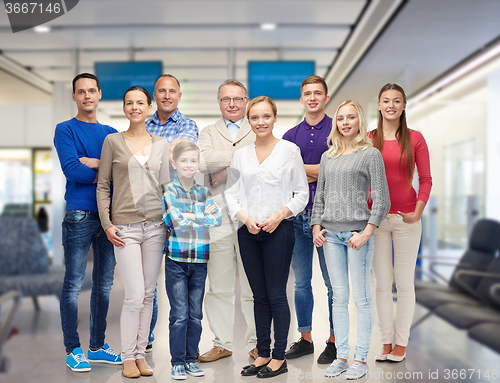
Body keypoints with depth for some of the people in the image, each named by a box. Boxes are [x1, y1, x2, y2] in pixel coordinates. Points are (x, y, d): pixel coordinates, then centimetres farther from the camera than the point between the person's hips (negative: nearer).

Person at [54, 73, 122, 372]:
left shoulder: (111, 133, 15)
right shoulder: (66, 129, 2)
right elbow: (72, 170, -12)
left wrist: (94, 162, -12)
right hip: (80, 215, -5)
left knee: (104, 284, 10)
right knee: (74, 285, -2)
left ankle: (97, 346, 21)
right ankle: (73, 350, 8)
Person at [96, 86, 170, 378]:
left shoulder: (161, 144, 11)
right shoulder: (113, 141, 3)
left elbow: (166, 185, 13)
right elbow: (103, 185, 4)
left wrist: (171, 220, 6)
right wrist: (107, 224, -4)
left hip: (155, 225, 3)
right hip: (125, 227, -3)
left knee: (148, 294, 7)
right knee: (135, 296, -7)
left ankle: (141, 354, 19)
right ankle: (128, 357, 9)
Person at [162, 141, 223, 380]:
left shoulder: (204, 192, 9)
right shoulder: (169, 190, -3)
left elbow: (217, 219, -5)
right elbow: (176, 221, -17)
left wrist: (189, 216, -12)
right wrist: (202, 215, -8)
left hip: (200, 261, 4)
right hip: (176, 260, -4)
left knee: (196, 315, 9)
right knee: (179, 315, -1)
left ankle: (191, 360, 21)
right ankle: (178, 362, 11)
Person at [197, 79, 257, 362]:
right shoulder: (209, 133, 15)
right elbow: (204, 161, -6)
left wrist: (221, 169, -10)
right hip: (218, 218, 2)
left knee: (254, 286, 2)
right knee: (218, 287, 6)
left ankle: (256, 344, 14)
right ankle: (222, 344, 17)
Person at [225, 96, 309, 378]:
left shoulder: (290, 150, 0)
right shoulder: (240, 155, 10)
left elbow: (302, 193, 1)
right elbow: (231, 193, 12)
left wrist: (279, 215, -12)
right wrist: (244, 217, -5)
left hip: (279, 230, -4)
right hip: (248, 232, 4)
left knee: (277, 294, -1)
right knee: (259, 296, 11)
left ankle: (279, 358, 11)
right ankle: (263, 354, 21)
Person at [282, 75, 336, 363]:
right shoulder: (290, 136, 13)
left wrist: (299, 168, -5)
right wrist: (315, 173, -8)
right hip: (297, 215, 4)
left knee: (333, 282, 2)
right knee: (301, 283, 10)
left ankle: (334, 341, 14)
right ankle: (305, 339, 22)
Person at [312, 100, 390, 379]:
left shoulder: (371, 154, 0)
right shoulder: (328, 157, 15)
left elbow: (382, 200, -4)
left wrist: (367, 232, -13)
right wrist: (316, 226, 6)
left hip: (357, 232, -4)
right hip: (331, 233, 5)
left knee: (362, 298, 0)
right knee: (339, 297, 8)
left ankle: (361, 359, 8)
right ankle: (341, 356, 16)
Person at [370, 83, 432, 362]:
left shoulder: (415, 139, 1)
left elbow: (426, 180, 1)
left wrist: (417, 213, -9)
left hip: (406, 219, -1)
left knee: (405, 282, 5)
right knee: (382, 282, 7)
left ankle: (401, 343, 17)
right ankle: (386, 341, 19)